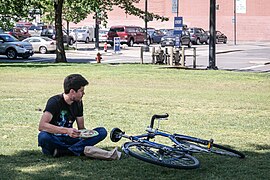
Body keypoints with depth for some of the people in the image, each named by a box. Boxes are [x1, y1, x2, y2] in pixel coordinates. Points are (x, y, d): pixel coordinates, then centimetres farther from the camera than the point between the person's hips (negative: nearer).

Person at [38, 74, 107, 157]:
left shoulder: (78, 103, 4)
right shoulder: (55, 102, -15)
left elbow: (81, 127, 12)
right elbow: (41, 126, -28)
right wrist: (66, 130, -36)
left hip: (70, 139, 6)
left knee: (102, 131, -12)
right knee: (43, 137, -40)